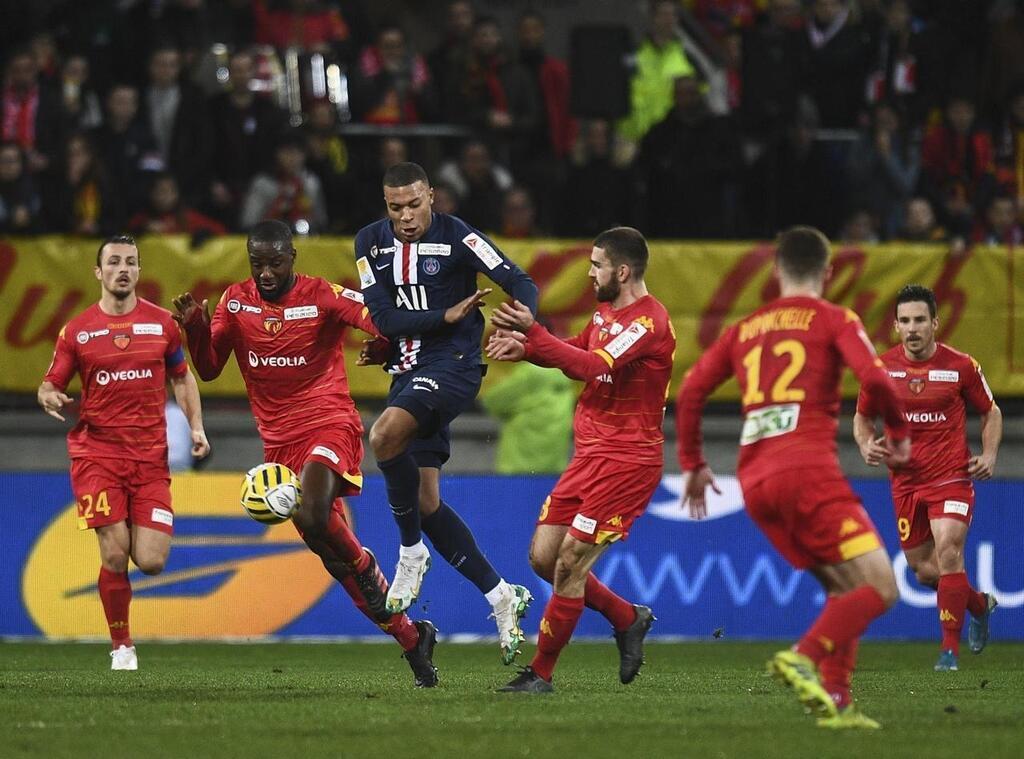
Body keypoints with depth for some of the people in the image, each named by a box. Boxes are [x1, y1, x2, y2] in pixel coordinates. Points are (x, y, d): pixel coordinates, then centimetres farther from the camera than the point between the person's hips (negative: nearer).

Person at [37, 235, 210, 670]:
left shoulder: (162, 323, 7)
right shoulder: (77, 331, 3)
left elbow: (182, 377, 19)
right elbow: (50, 385, 6)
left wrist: (195, 426, 6)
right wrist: (49, 398, -18)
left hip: (150, 456, 1)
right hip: (97, 452, -1)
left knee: (151, 562, -7)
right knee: (114, 555, -12)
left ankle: (135, 528, 31)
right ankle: (121, 646, 7)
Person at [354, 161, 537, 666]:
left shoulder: (455, 236, -9)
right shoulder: (370, 242, 5)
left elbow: (520, 284, -15)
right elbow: (382, 318, -2)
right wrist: (444, 316, -12)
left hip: (453, 365, -7)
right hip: (407, 373, 7)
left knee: (384, 435, -32)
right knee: (426, 502, 6)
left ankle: (411, 551, -13)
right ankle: (500, 597, 18)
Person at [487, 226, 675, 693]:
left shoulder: (648, 322, -17)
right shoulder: (606, 311, 13)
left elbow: (593, 366, -29)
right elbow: (575, 353, 24)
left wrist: (531, 334, -32)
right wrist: (524, 348, 5)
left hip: (627, 461, -9)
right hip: (589, 456, 9)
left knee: (569, 563, -10)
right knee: (543, 557, 6)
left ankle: (541, 674, -1)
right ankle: (628, 620, 24)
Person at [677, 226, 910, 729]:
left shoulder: (745, 329, 21)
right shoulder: (834, 319, 7)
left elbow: (690, 392, 18)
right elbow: (874, 377, -9)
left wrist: (693, 464, 29)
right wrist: (898, 433, 8)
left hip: (755, 482, 6)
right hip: (808, 468, -6)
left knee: (844, 589, 17)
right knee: (881, 588, -6)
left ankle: (834, 701, 2)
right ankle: (804, 657, -28)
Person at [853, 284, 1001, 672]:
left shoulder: (961, 366, -5)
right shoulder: (882, 367, 0)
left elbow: (991, 412, 9)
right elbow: (862, 417, 14)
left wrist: (989, 456, -5)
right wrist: (867, 446, -7)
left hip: (951, 476, -3)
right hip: (905, 481, 3)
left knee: (948, 552, -21)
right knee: (924, 570, 7)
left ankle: (950, 648, -12)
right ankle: (980, 603, 37)